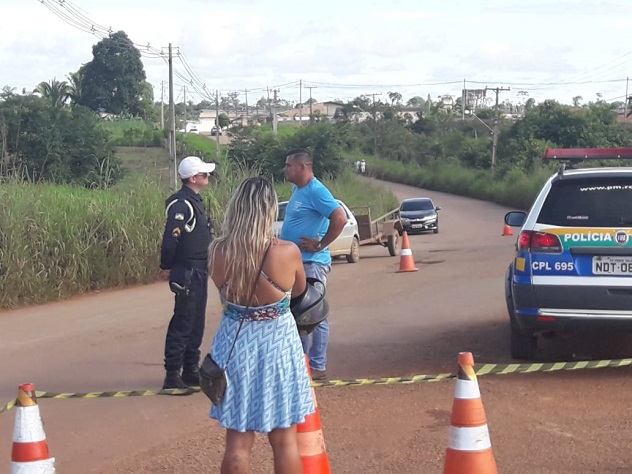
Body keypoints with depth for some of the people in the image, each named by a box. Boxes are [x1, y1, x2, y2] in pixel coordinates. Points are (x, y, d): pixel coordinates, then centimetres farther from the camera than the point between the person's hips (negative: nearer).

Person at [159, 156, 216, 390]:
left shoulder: (194, 201, 14)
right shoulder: (182, 204, -18)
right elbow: (170, 238, -25)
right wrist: (166, 267, -18)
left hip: (198, 272, 10)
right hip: (187, 273, -10)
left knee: (195, 324, 15)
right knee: (182, 324, -7)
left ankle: (191, 371, 23)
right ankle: (172, 375, -3)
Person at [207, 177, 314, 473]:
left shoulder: (217, 252, -11)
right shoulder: (287, 252, -16)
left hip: (235, 344, 2)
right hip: (277, 345, -2)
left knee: (237, 442, 11)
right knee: (284, 440, 11)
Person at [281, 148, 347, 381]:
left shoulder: (316, 191, -16)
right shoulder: (297, 189, 13)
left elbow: (340, 219, -26)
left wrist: (320, 245, -19)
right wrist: (284, 241, 13)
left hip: (311, 263, -10)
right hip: (295, 262, 10)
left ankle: (318, 367, 2)